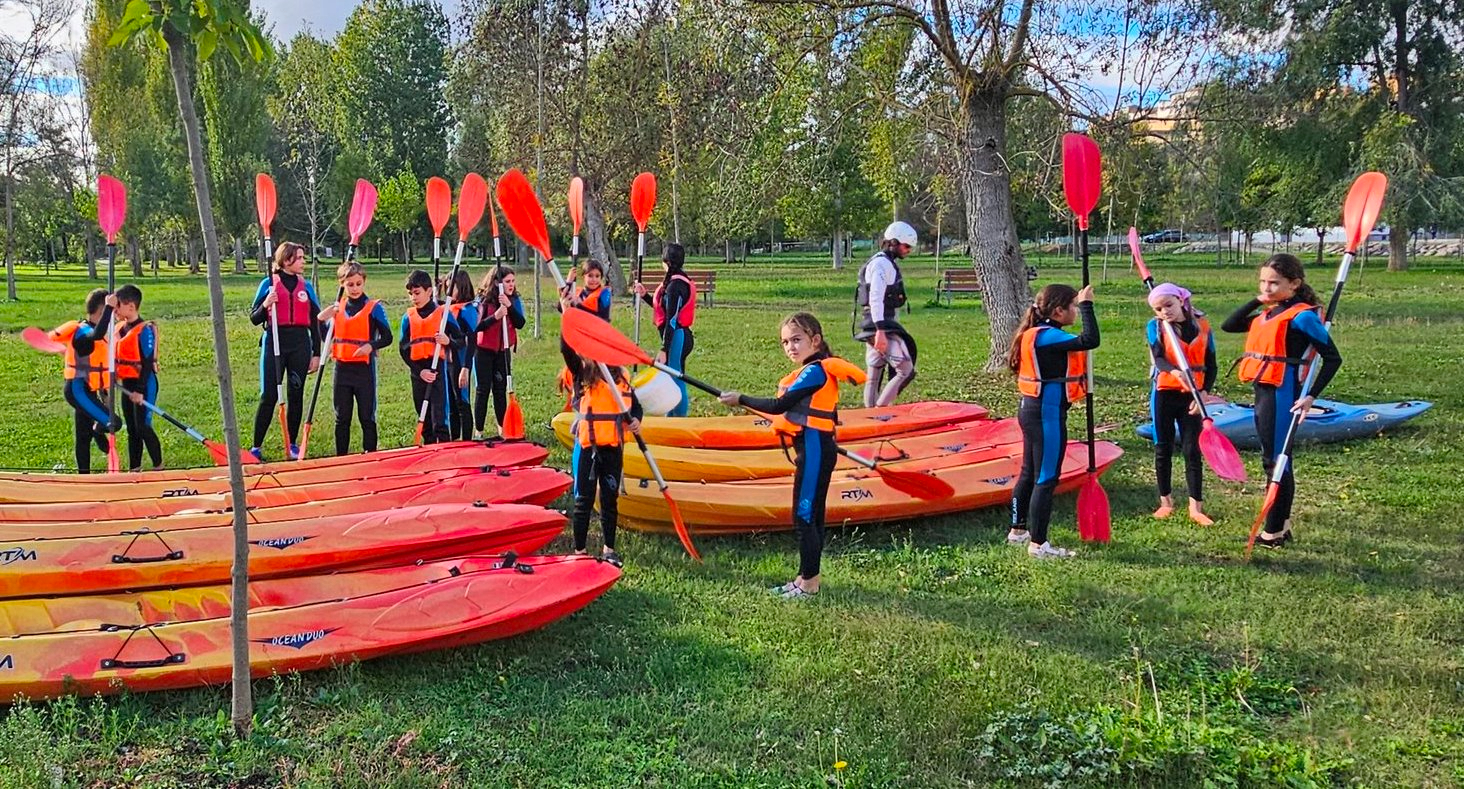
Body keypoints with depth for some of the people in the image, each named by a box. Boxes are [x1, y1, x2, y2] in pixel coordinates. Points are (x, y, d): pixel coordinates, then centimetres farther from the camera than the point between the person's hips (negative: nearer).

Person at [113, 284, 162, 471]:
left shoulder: (145, 330, -16)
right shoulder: (119, 328, 9)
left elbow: (148, 363, -18)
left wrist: (140, 390, -20)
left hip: (143, 384, -8)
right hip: (127, 384, 8)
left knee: (143, 427, -8)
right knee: (131, 429, 12)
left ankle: (159, 467, 2)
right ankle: (134, 468, 20)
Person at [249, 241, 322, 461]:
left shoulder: (306, 286, 9)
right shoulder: (269, 284, 0)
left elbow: (315, 321, 11)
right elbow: (254, 319, 1)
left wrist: (316, 353, 7)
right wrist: (265, 306, -20)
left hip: (300, 344, 3)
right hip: (274, 343, -3)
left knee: (296, 395, 7)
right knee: (268, 396, -4)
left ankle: (293, 444, 17)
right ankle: (256, 446, 3)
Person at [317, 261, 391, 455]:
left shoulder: (374, 307, -5)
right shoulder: (338, 308, 10)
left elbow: (387, 337, -8)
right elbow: (328, 337, 16)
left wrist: (371, 346, -25)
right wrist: (322, 320, -2)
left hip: (364, 368, -5)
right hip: (342, 368, 5)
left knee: (367, 417, 1)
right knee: (341, 418, 10)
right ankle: (341, 457, 18)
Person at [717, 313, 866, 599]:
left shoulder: (814, 372, -16)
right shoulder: (818, 369, 13)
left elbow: (779, 406, -20)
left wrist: (741, 399, -12)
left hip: (813, 450, -10)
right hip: (817, 448, 10)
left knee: (804, 517, -5)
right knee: (812, 516, 15)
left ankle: (808, 581, 2)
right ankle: (810, 575, 24)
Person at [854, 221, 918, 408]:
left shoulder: (888, 263, 22)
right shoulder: (882, 263, -12)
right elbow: (875, 299, -22)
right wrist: (880, 331, -27)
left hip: (874, 328, 11)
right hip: (881, 327, -11)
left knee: (874, 375, 11)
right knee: (906, 370, -13)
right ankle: (881, 408, -16)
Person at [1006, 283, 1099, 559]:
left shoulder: (1037, 333, 10)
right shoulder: (1047, 336, -21)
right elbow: (1090, 340, -30)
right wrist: (1086, 305, -21)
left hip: (1032, 410, 11)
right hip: (1047, 414, -11)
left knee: (1029, 473, 20)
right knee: (1046, 479, -4)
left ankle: (1018, 529, 32)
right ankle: (1038, 544, 1)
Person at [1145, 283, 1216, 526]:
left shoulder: (1202, 325, 0)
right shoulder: (1155, 327, -3)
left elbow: (1211, 365, 3)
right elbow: (1158, 358, -18)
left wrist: (1203, 394, -8)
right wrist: (1174, 371, -39)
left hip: (1191, 396, 0)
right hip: (1164, 394, 0)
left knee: (1192, 451, 0)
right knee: (1163, 450, 8)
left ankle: (1196, 506, 4)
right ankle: (1166, 501, 21)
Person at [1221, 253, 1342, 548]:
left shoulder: (1302, 315, -12)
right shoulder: (1268, 313, 12)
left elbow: (1333, 358, -12)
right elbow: (1229, 325, 15)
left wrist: (1310, 396, -18)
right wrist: (1256, 301, 5)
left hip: (1282, 394, -9)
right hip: (1263, 391, 9)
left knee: (1275, 460, -3)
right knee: (1274, 460, 15)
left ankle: (1274, 532, 6)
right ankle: (1282, 525, 25)